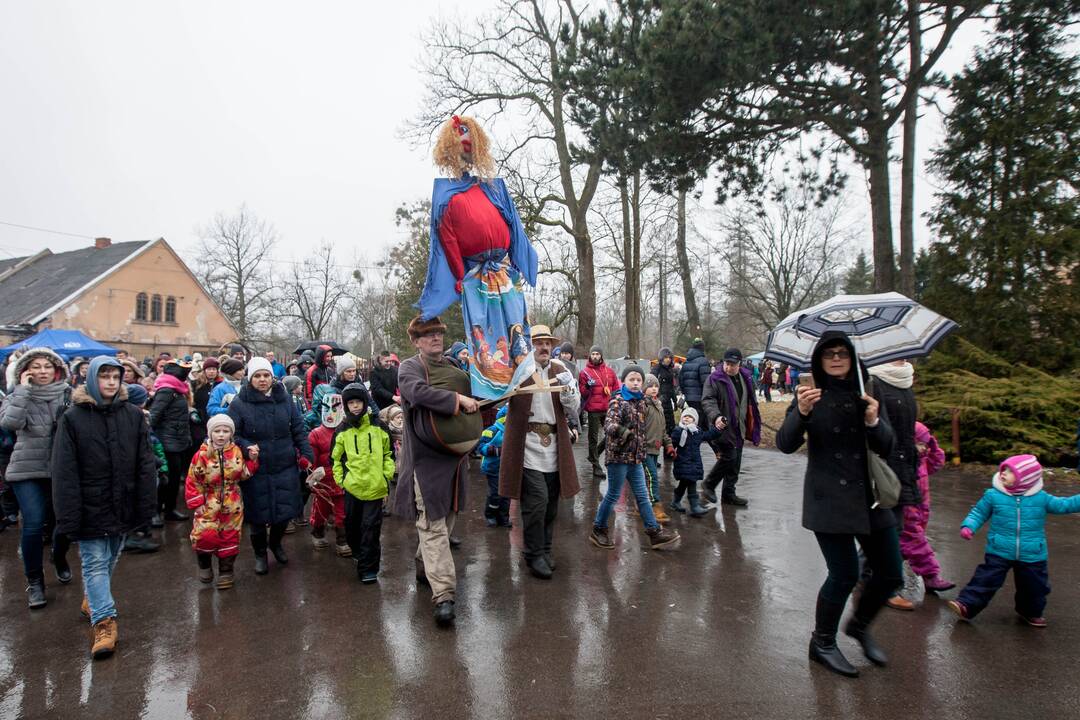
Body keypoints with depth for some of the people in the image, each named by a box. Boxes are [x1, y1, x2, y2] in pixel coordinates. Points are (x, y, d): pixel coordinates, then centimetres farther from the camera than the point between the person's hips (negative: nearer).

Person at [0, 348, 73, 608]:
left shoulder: (68, 394, 0)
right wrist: (22, 389, -17)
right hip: (27, 470, -1)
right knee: (34, 524, -8)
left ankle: (59, 558, 40)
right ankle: (34, 581, 11)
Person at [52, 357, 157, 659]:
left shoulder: (133, 415, -1)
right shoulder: (72, 418, -7)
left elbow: (145, 463, 0)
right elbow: (64, 471, -9)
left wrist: (146, 504, -4)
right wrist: (69, 516, -13)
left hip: (122, 504, 3)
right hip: (91, 507, -3)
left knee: (111, 559, 18)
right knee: (96, 561, -2)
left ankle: (94, 600, 41)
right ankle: (104, 621, 3)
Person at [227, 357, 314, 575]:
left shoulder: (284, 399, 2)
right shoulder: (239, 403, -7)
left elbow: (298, 429, 6)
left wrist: (306, 454, 0)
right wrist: (246, 448, -20)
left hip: (285, 467, 2)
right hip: (256, 469, -2)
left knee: (286, 510, 10)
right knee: (259, 513, 8)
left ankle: (276, 543, 41)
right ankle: (260, 553, 34)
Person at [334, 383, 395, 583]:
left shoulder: (378, 426, 2)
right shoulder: (343, 431, 3)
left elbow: (388, 454, 9)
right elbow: (335, 458, 11)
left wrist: (387, 474, 0)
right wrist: (340, 479, 2)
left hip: (375, 486, -2)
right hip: (352, 486, 2)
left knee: (370, 527, -2)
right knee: (352, 526, 13)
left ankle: (368, 568, 6)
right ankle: (360, 554, 38)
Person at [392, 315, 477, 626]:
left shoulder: (451, 367, 15)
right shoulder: (409, 367, -5)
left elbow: (470, 407, 29)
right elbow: (419, 392, -28)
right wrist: (458, 400, -25)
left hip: (454, 457, 7)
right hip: (426, 460, -7)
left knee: (445, 519, 18)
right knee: (433, 526, -8)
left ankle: (424, 567, 39)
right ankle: (443, 595, -7)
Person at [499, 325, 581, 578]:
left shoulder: (561, 371, 9)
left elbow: (573, 411, 5)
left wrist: (567, 389, -13)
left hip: (555, 448, 5)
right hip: (528, 447, -4)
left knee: (551, 503, 12)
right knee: (537, 500, -9)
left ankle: (545, 549, 30)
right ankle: (535, 555, 8)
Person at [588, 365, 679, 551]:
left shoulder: (640, 401, 9)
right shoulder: (618, 401, -13)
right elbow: (609, 424, -27)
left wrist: (641, 451, 22)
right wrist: (619, 430, -47)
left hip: (635, 457, 7)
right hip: (618, 456, -7)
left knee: (642, 496, 11)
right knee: (613, 496, 3)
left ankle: (655, 532, 17)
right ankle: (598, 530, 19)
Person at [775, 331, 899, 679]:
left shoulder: (865, 396, 7)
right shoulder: (810, 397, -3)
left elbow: (886, 448, 3)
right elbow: (785, 445, -14)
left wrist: (874, 422, -17)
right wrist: (800, 413, -32)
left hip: (870, 496, 5)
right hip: (829, 500, -5)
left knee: (891, 575, 9)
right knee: (845, 575, -4)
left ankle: (859, 625, 38)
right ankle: (822, 643, 20)